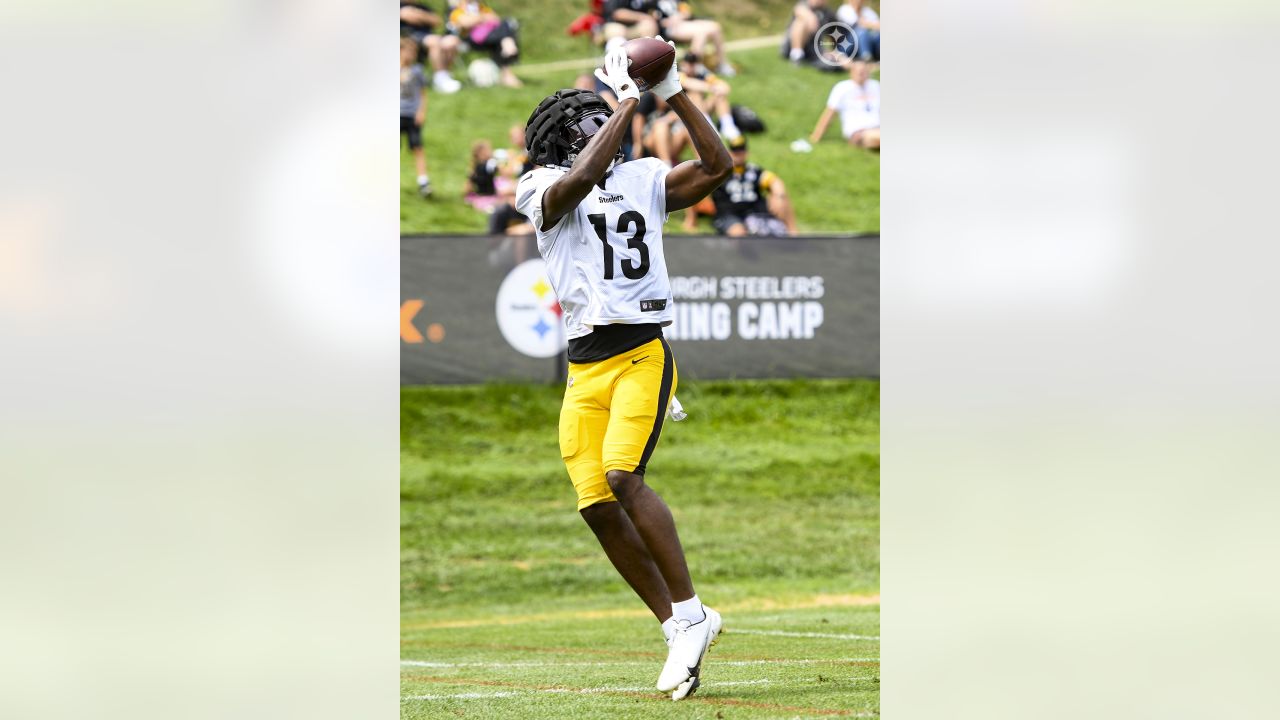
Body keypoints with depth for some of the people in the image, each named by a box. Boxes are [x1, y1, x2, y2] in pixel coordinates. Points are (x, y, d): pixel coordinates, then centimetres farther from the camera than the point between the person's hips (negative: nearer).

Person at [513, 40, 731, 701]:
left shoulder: (643, 181, 15)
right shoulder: (545, 189, 4)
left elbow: (717, 167, 6)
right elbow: (582, 178, -17)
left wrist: (675, 93, 3)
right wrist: (628, 102, -11)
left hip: (642, 354, -1)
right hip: (584, 367, 1)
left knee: (622, 477, -22)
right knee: (598, 507, -4)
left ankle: (690, 614, -16)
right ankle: (679, 627, 7)